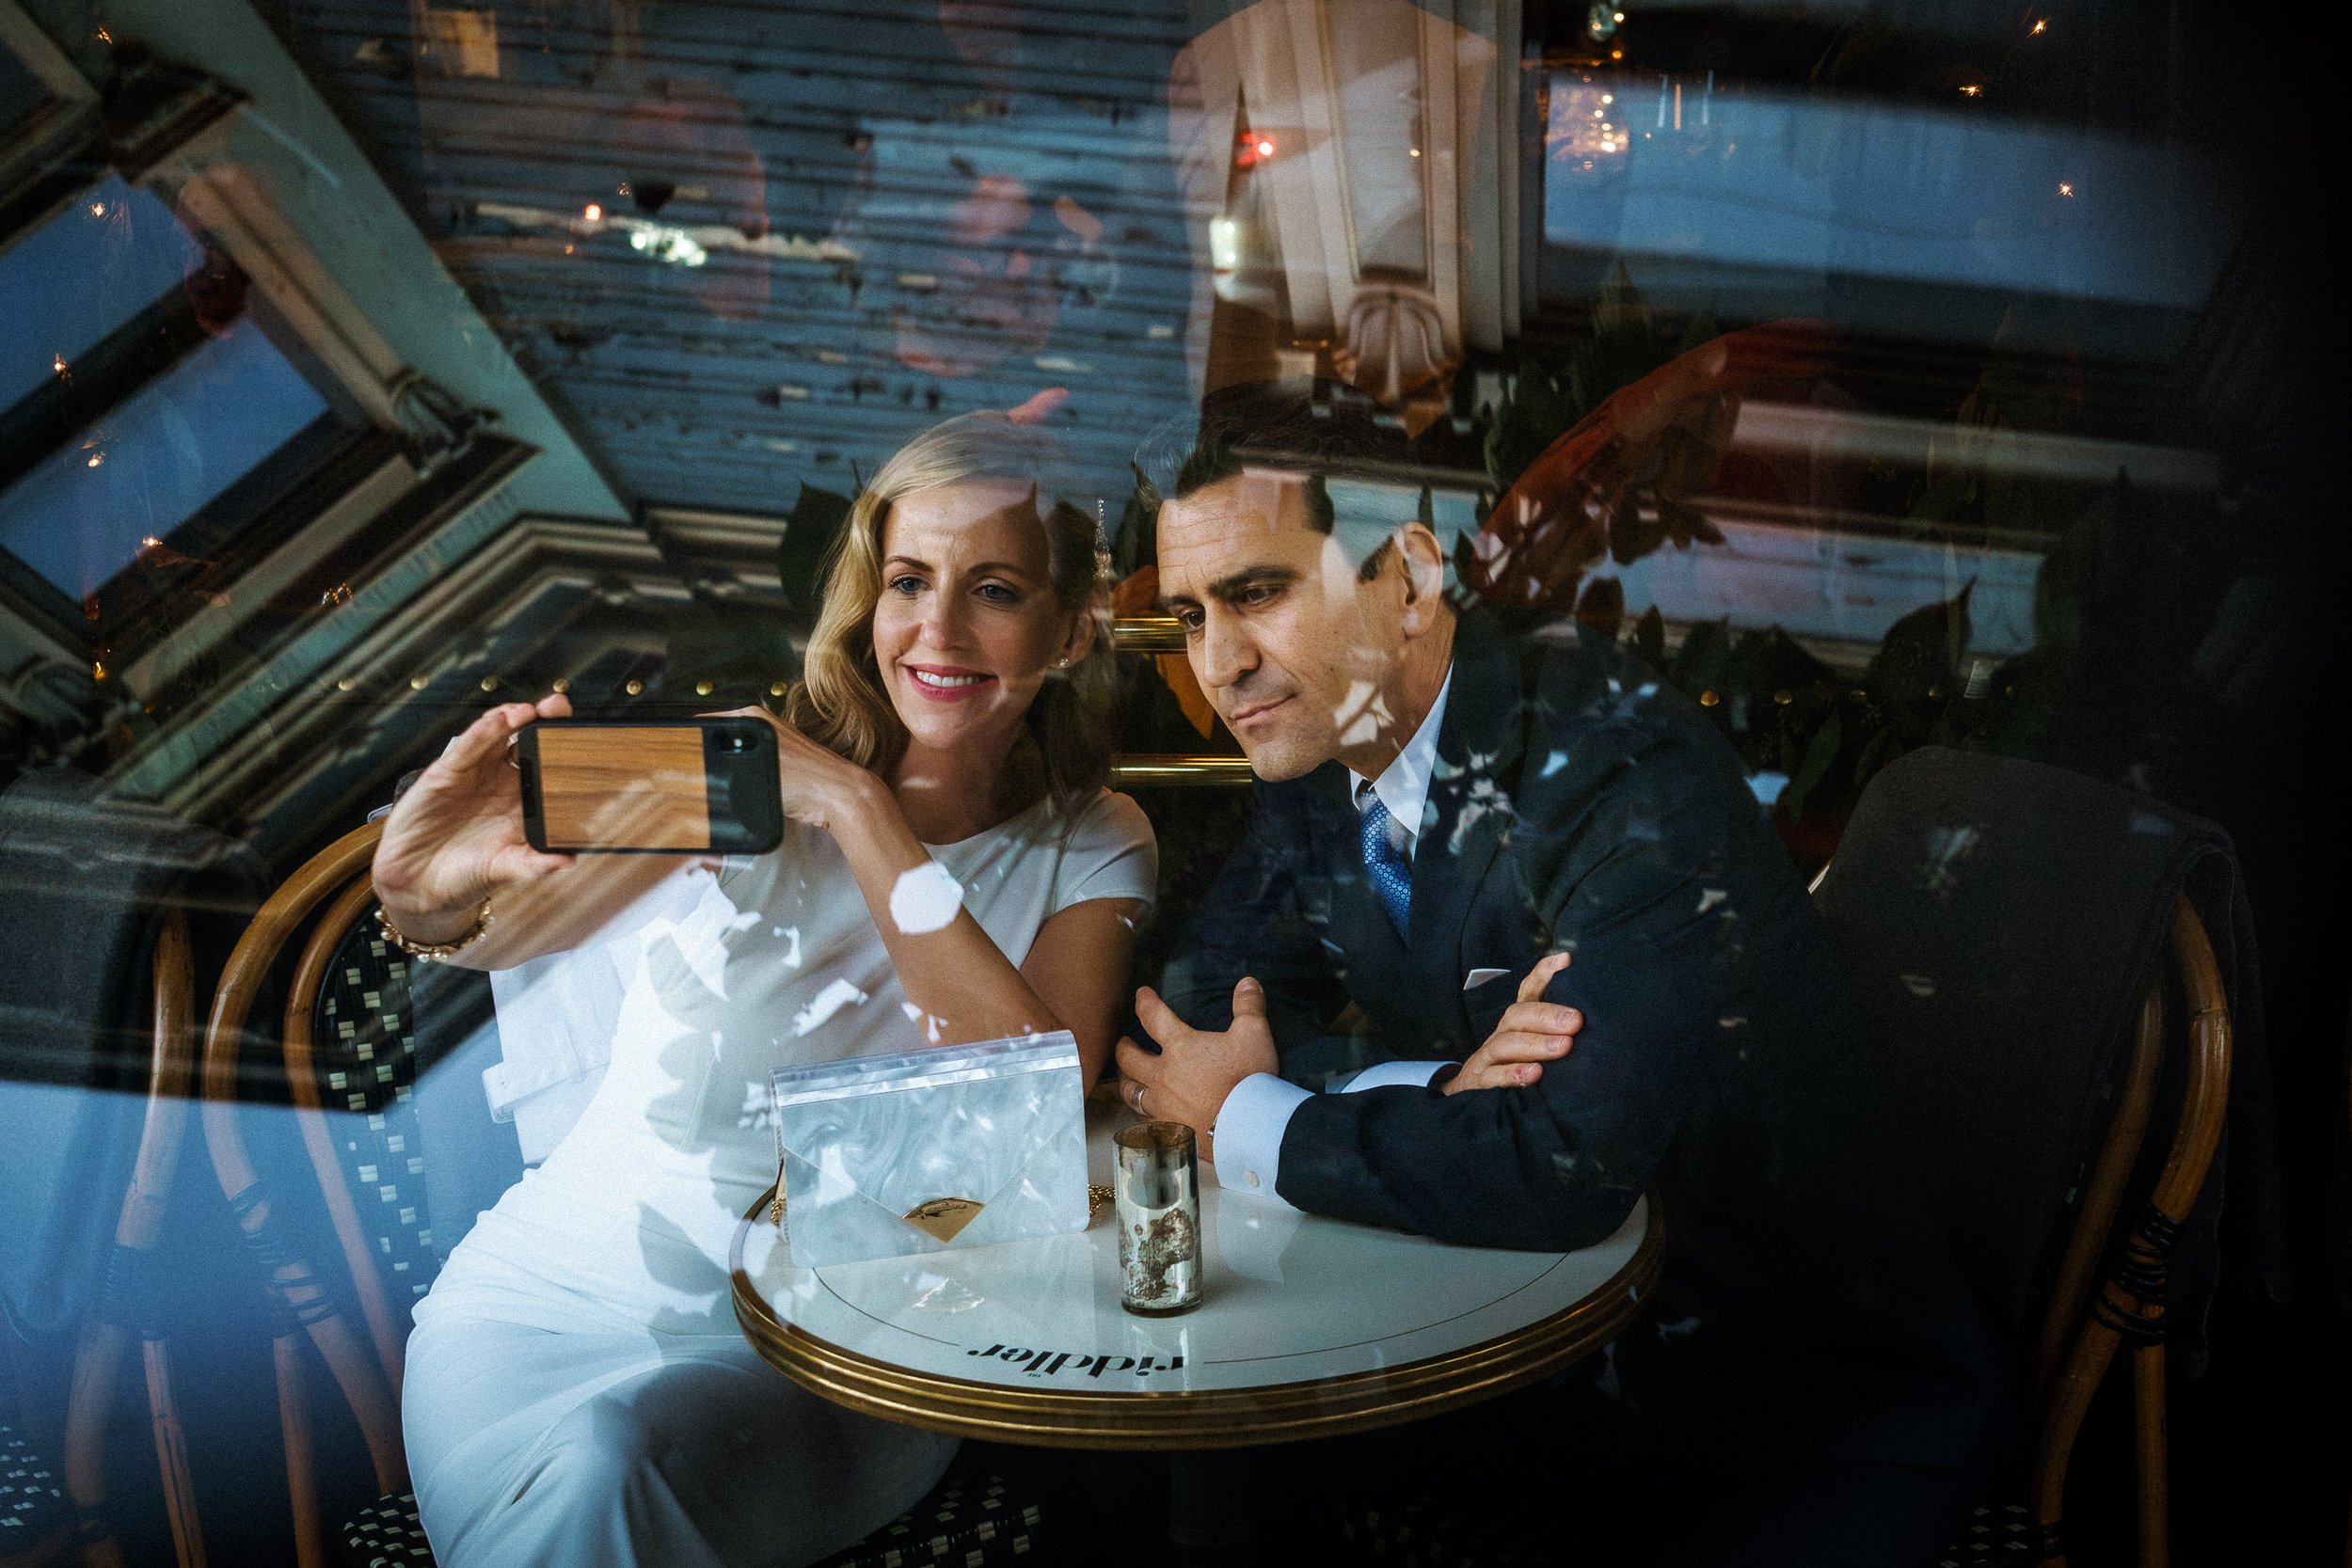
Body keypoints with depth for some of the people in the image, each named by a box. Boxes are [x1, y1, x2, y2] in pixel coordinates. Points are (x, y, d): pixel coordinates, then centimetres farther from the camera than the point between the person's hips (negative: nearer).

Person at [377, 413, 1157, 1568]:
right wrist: (435, 896, -39)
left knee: (614, 1453, -30)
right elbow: (505, 934, -14)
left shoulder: (1088, 850, 1)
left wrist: (860, 810, -22)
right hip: (557, 1295, 0)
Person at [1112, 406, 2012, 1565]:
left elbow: (1562, 1168, -35)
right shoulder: (1311, 759, -1)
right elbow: (1198, 1013, -2)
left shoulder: (1628, 774, -26)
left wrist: (1246, 1119, -20)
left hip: (1829, 1386, -6)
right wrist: (1436, 1083, -20)